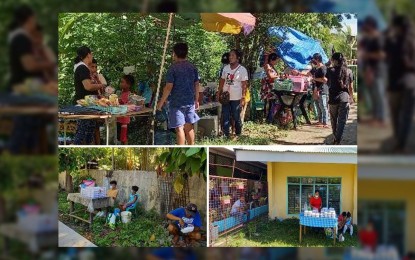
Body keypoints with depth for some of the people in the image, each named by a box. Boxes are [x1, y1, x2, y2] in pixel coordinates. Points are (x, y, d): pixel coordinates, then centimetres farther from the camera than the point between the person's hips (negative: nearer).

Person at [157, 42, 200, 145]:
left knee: (179, 128, -3)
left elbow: (169, 87, -14)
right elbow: (196, 85, 10)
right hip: (190, 102, 5)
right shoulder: (193, 67, 5)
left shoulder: (173, 68, -12)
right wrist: (196, 100, 21)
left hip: (176, 103, -5)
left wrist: (161, 102, -6)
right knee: (189, 127, 15)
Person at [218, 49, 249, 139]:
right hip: (226, 97, 4)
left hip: (236, 98, -4)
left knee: (236, 117, 5)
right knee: (225, 117, 3)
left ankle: (238, 134, 19)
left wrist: (243, 98, -13)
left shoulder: (242, 70, -6)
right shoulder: (226, 68, 7)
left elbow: (244, 85, -8)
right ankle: (226, 134, 10)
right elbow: (222, 81, 12)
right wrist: (219, 93, 5)